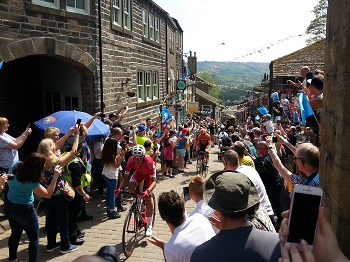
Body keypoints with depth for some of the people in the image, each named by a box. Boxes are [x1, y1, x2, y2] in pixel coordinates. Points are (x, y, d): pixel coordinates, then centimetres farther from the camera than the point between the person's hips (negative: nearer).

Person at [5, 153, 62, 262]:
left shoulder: (15, 166, -12)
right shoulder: (31, 182, -30)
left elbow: (9, 182, 7)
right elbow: (48, 194, -17)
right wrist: (55, 177, -24)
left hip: (9, 206, 8)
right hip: (24, 210, -8)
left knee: (15, 233, 27)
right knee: (34, 238, 10)